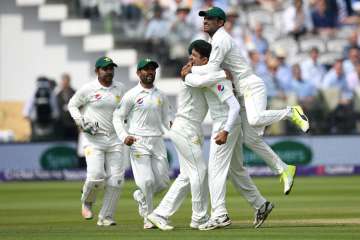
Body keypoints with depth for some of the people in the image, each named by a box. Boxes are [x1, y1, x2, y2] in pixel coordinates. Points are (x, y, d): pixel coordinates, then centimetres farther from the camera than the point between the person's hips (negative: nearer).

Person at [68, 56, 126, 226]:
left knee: (116, 179, -3)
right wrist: (81, 122, -9)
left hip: (115, 139, 4)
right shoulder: (88, 89, -6)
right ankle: (87, 202, 14)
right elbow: (72, 105, 5)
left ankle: (106, 217, 6)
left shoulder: (119, 88, 8)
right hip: (94, 139, -4)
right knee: (95, 176, -17)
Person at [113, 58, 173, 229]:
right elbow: (118, 117, 2)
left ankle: (140, 196, 31)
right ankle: (148, 217, 1)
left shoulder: (161, 95, 13)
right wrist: (124, 136, -13)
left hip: (157, 141, 5)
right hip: (139, 142, -5)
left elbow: (166, 118, 17)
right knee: (147, 180, -14)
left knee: (163, 181, 0)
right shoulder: (131, 95, -1)